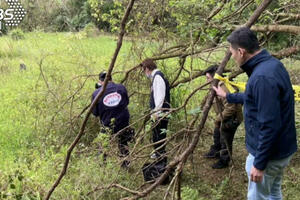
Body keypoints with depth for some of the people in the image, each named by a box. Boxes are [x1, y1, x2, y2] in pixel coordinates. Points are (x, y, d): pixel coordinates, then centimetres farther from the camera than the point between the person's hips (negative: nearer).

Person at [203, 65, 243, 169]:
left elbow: (230, 109, -32)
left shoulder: (224, 89, -31)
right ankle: (215, 152, 49)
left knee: (225, 141, 4)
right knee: (217, 135, 27)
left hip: (231, 119, -11)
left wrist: (218, 119, -22)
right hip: (223, 118, 11)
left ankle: (224, 161, 22)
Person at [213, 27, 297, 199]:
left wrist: (259, 163, -23)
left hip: (269, 152, -9)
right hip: (282, 147, 9)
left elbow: (269, 125, -29)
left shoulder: (263, 77, -29)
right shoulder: (271, 63, 3)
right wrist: (228, 96, 31)